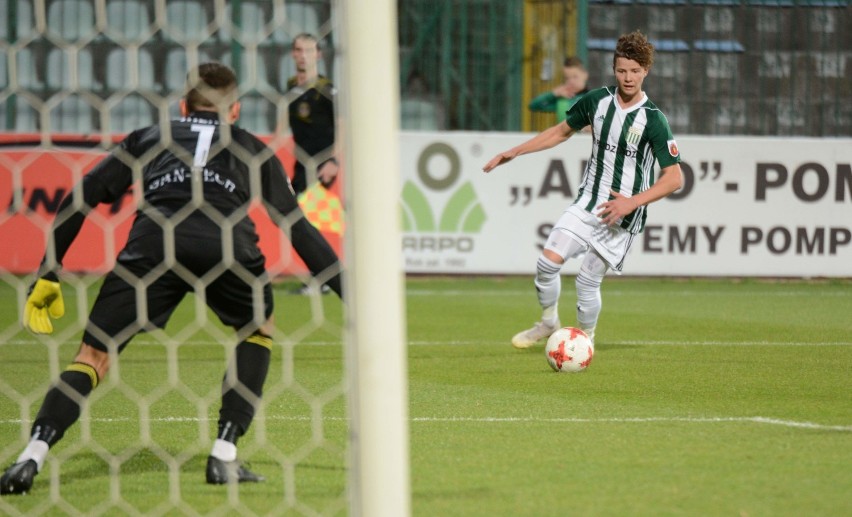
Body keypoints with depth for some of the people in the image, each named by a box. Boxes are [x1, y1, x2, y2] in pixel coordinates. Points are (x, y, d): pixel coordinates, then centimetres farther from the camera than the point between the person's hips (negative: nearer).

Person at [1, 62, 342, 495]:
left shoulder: (146, 140, 33)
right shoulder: (252, 150, 33)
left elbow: (79, 200, 25)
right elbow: (299, 228, 30)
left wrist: (48, 274, 27)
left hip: (151, 242, 0)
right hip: (226, 244, 0)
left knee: (95, 353, 6)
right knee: (259, 329, 28)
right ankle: (224, 456, 16)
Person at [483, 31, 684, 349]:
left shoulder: (653, 120, -15)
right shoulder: (597, 101, 0)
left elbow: (674, 178, -15)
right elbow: (562, 132, 17)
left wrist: (632, 202, -22)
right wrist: (514, 152, 15)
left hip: (623, 215, -4)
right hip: (588, 203, 4)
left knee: (587, 281, -5)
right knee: (548, 261, -8)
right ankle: (548, 323, 17)